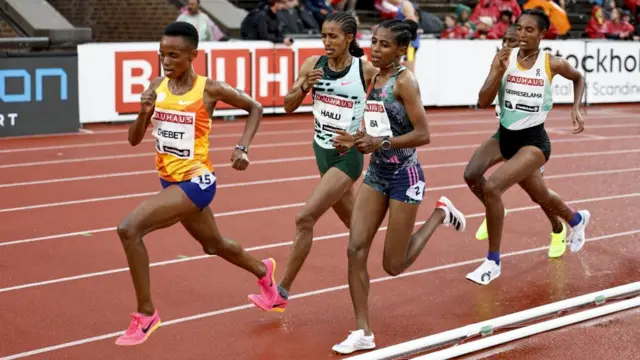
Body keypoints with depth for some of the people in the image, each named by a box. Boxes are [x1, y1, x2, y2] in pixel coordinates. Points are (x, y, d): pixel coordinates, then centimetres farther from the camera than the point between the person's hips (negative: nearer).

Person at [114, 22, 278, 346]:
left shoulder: (209, 89, -14)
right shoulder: (156, 87, 0)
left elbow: (254, 108, 1)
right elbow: (134, 140, 1)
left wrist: (242, 148, -11)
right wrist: (144, 113, -18)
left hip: (196, 182, -7)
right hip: (171, 182, 7)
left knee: (129, 229, -23)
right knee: (214, 245, 27)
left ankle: (146, 314, -9)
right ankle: (262, 271, 57)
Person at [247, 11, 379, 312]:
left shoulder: (366, 70, -14)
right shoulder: (313, 64, -3)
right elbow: (289, 106, -2)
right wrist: (304, 86, -21)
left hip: (348, 155, -6)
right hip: (322, 152, 6)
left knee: (305, 218, -14)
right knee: (352, 223, 18)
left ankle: (282, 293, -5)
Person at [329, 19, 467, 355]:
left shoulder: (404, 81, -15)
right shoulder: (374, 78, 6)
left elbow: (423, 134, -20)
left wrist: (381, 143, -27)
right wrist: (357, 140, -1)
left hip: (404, 175, -7)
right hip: (376, 173, 7)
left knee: (393, 265, 2)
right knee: (356, 248, -5)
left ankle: (440, 213, 25)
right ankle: (363, 332, 3)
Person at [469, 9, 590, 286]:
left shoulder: (552, 64, -9)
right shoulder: (504, 58, -6)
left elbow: (578, 78, 14)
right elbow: (483, 102, -12)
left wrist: (576, 109, 1)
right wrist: (498, 72, -25)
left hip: (534, 141, -4)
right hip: (506, 138, 5)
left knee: (492, 187, -26)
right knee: (541, 197, 25)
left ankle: (493, 262, -12)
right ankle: (576, 219, 61)